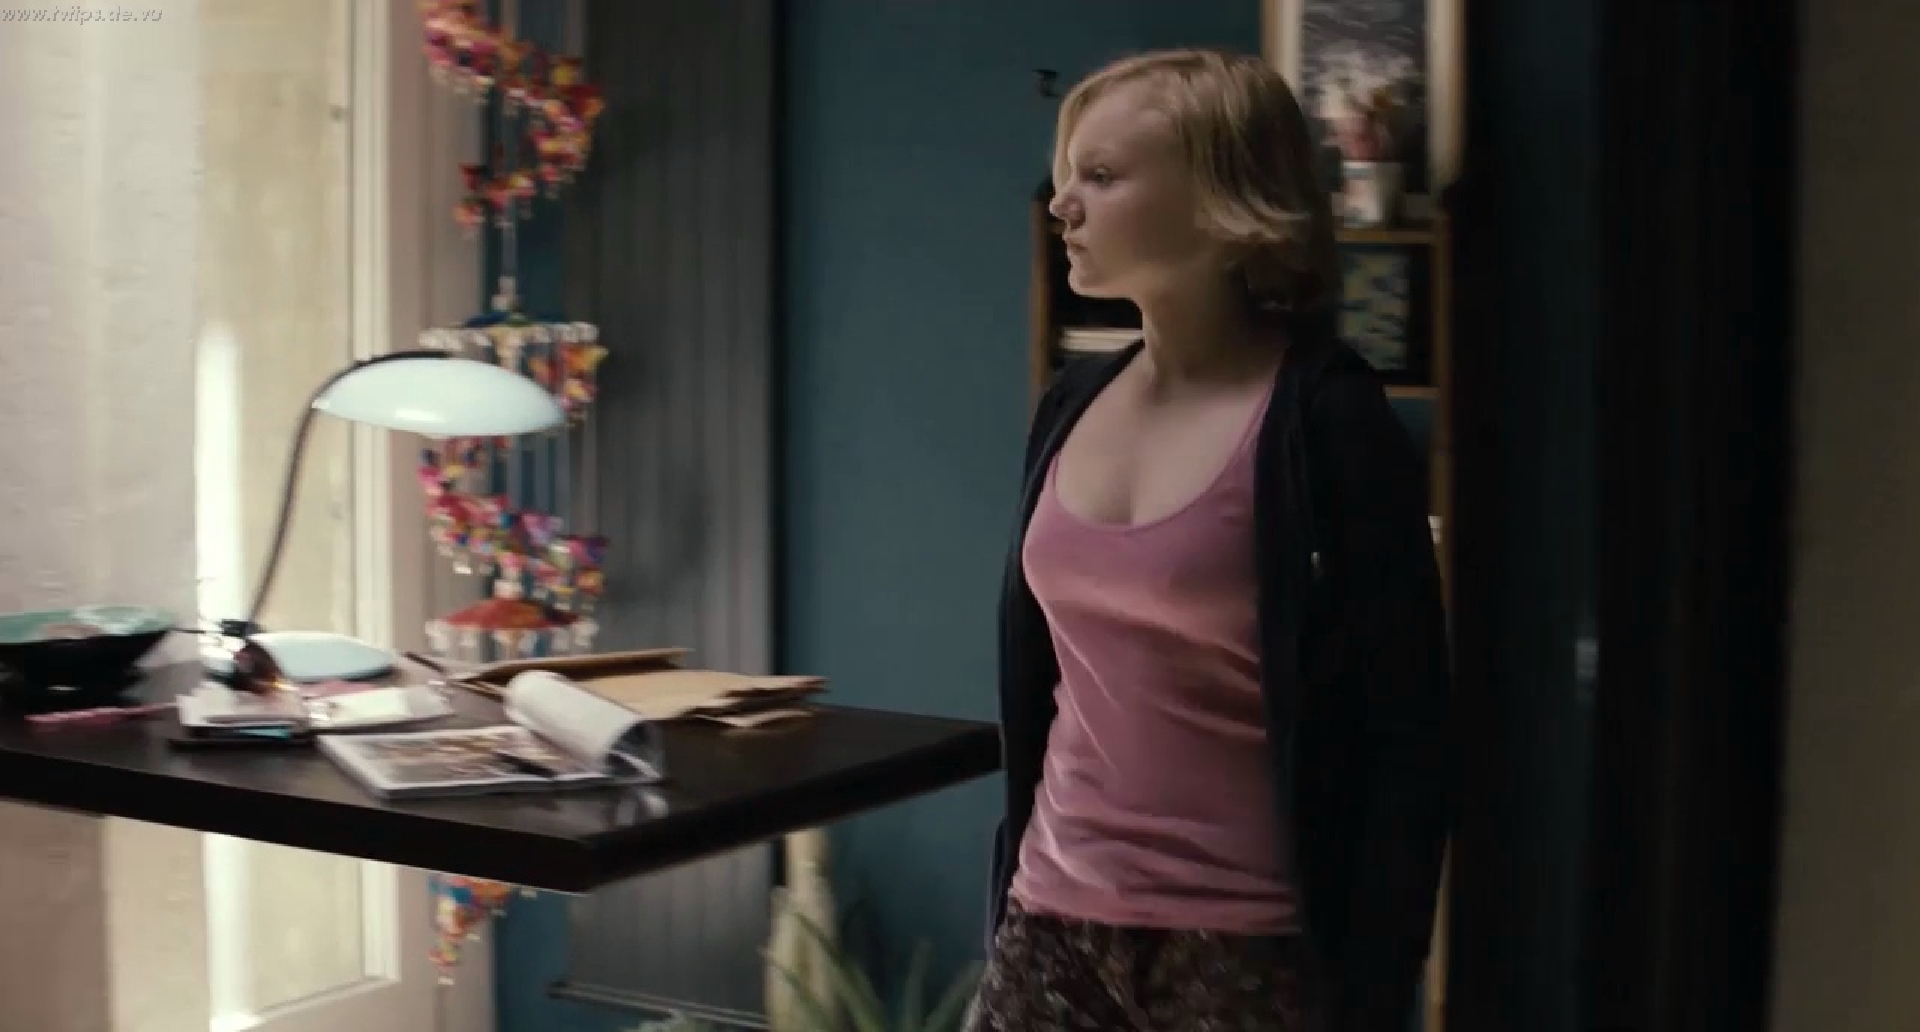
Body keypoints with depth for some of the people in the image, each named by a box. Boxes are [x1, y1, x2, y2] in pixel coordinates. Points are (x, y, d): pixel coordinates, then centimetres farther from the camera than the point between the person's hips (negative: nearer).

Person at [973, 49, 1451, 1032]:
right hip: (1053, 928, 6)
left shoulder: (1324, 420, -12)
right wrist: (1011, 903, 15)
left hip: (1243, 948, -5)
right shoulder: (1073, 403, 5)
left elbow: (1399, 742, -12)